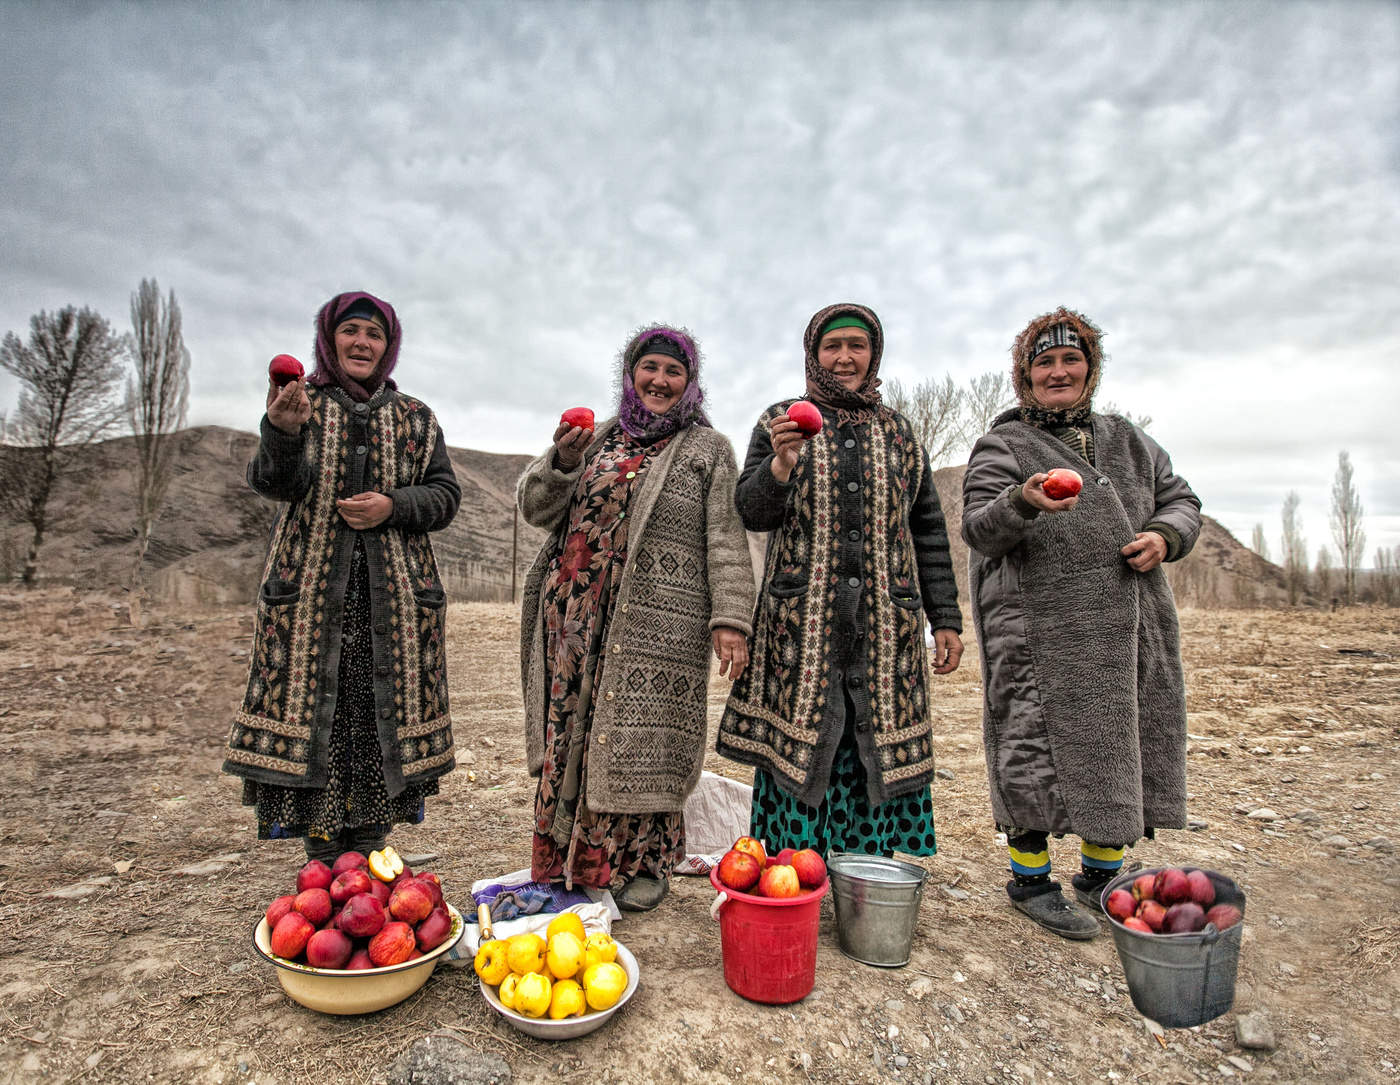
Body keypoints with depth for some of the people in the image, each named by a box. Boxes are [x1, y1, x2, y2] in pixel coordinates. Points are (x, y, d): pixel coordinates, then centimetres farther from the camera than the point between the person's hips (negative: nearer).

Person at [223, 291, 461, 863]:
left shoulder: (414, 418, 12)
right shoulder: (302, 403, 8)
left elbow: (445, 495, 9)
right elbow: (275, 483, -8)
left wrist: (393, 506, -10)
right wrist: (281, 431, -29)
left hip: (394, 594, 1)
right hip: (311, 587, -1)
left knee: (383, 709, 2)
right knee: (314, 709, -3)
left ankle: (367, 853, 15)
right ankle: (324, 856, 10)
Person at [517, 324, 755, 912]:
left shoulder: (707, 449, 8)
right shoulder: (599, 439, 19)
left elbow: (726, 539, -1)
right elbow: (535, 507, 14)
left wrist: (729, 618, -13)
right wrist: (562, 459, -6)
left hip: (655, 623, -4)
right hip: (576, 619, 4)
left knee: (641, 739, 0)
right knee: (573, 734, 6)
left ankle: (644, 864, 18)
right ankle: (568, 861, 21)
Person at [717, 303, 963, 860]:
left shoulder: (899, 432, 15)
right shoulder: (780, 421, 8)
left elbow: (928, 531, 14)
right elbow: (752, 513, 0)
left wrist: (946, 619, 9)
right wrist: (781, 465, -20)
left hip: (885, 623, 2)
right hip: (801, 622, -2)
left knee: (878, 749, 4)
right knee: (796, 745, -1)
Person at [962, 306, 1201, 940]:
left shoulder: (1129, 442, 17)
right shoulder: (1004, 446, 0)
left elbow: (1180, 500, 21)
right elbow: (979, 528, -12)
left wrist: (1165, 535, -2)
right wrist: (1024, 502, -33)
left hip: (1132, 633, 6)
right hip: (1041, 637, -5)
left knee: (1124, 751, 11)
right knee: (1038, 751, -3)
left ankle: (1101, 875, 30)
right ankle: (1030, 880, 16)